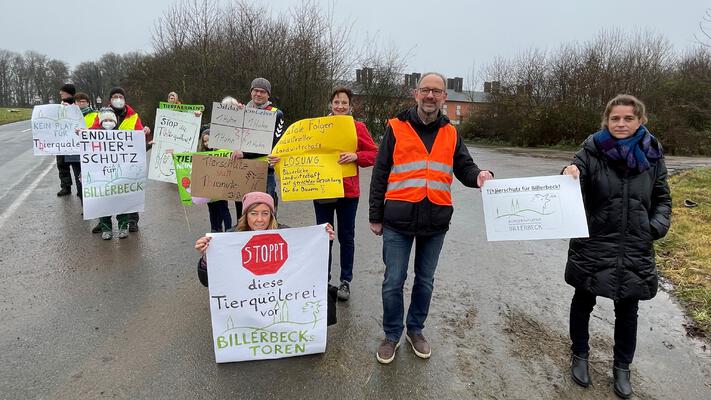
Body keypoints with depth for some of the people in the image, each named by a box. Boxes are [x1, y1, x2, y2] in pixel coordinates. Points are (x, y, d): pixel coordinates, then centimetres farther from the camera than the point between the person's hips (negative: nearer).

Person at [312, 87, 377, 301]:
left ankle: (345, 281, 23)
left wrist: (356, 156, -19)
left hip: (348, 191, -2)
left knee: (346, 238, 9)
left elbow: (374, 154, -3)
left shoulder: (358, 127, -1)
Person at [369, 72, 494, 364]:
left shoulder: (451, 133, 9)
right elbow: (380, 174, 0)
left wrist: (478, 176, -15)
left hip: (435, 222, 3)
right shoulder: (397, 127, 0)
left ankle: (415, 329, 37)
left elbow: (464, 167, 10)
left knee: (425, 281, 16)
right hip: (399, 220, -2)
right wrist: (376, 216, -1)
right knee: (393, 282, 4)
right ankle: (392, 335, 26)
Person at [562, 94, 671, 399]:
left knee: (627, 310, 14)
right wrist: (569, 176, -41)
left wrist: (657, 226, -7)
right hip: (593, 245, -2)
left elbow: (662, 199, 10)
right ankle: (579, 356, 35)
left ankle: (622, 368, 35)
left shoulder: (651, 155, 0)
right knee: (583, 302, 13)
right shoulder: (592, 151, -9)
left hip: (635, 250, 3)